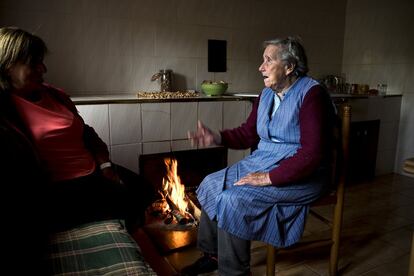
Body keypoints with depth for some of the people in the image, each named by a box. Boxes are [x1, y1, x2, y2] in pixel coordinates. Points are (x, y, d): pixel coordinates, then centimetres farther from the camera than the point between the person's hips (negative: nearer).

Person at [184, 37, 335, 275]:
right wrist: (217, 138, -2)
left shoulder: (312, 94, -17)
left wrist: (269, 177, -25)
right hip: (262, 163, 9)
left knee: (233, 200, -22)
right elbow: (248, 134, 15)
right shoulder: (267, 94, 8)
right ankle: (212, 255, 15)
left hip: (301, 175, -8)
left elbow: (313, 153, -24)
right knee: (211, 185, -1)